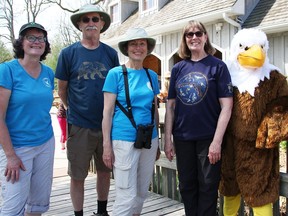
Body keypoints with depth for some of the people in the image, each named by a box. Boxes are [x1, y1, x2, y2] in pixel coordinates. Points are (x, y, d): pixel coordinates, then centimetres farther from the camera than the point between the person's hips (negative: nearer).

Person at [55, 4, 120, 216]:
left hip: (107, 124, 2)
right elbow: (62, 89, 4)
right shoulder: (69, 53, -3)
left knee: (105, 171, 15)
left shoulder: (111, 54, 3)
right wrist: (75, 111, 10)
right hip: (79, 125, -2)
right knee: (77, 176, 7)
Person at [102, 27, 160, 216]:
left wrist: (157, 142, 14)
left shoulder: (152, 75, 8)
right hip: (124, 140, -5)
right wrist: (107, 145, -10)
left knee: (142, 193, 15)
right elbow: (107, 112, -7)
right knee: (127, 196, -1)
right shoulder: (116, 73, -5)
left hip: (149, 140, 5)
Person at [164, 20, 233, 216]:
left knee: (208, 187, 7)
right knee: (187, 186, 14)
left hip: (208, 138, -3)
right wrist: (168, 139, 3)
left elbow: (226, 106, -9)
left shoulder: (218, 66, -4)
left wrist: (217, 141, -14)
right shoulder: (178, 68, 6)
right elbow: (170, 106, 7)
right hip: (183, 138, 4)